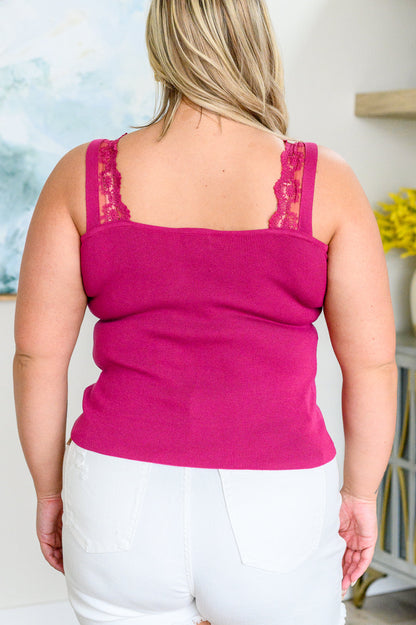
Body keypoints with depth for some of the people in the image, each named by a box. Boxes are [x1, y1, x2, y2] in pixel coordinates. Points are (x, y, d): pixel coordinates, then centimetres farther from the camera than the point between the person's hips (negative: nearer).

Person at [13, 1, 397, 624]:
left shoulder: (83, 176, -4)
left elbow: (37, 354, -2)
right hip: (274, 513, -1)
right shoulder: (325, 182, -6)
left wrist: (50, 491, 10)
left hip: (122, 502, 1)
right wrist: (360, 494, 9)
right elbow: (372, 361, -4)